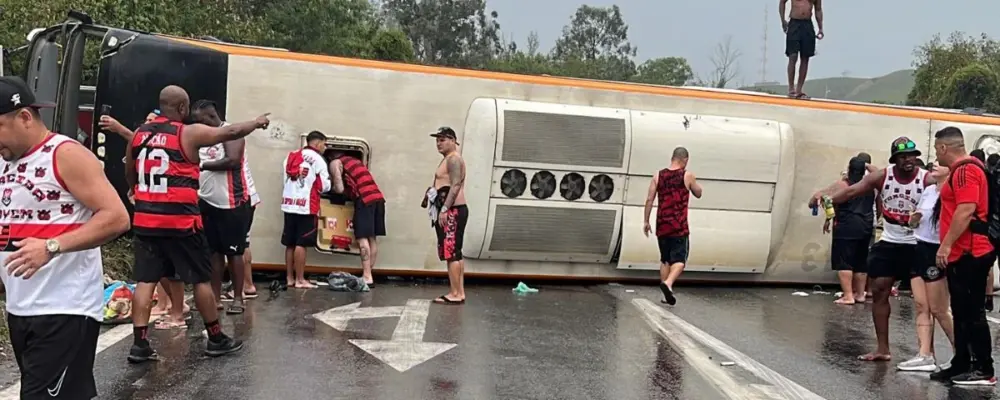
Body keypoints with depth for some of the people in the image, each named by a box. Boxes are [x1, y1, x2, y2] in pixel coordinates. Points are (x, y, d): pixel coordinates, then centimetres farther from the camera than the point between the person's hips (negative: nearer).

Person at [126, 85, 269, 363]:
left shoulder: (138, 134, 8)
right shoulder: (189, 133, -9)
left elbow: (130, 178, 19)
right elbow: (231, 132, -1)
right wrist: (257, 123, 16)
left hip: (145, 219, 5)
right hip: (180, 220, -5)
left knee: (145, 280, 7)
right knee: (201, 279, 6)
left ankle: (139, 344, 4)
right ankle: (216, 340, 16)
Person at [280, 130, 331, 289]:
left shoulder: (291, 156, 16)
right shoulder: (317, 159, -4)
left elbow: (286, 179, 14)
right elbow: (325, 186, -4)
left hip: (289, 204, 7)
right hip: (306, 206, -6)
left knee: (290, 244, 11)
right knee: (301, 244, -4)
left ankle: (290, 278, 16)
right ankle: (300, 280, 0)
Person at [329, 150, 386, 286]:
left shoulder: (335, 163, 7)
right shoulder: (354, 160, 29)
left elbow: (340, 189, -1)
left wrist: (332, 187, 19)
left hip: (365, 199, -7)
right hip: (378, 197, 7)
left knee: (362, 238, -6)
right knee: (372, 238, 9)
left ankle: (367, 276, -9)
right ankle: (368, 274, 13)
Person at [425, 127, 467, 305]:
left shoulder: (454, 158, -10)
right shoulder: (449, 159, 22)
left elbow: (456, 186, -21)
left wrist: (444, 209, -24)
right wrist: (444, 209, 16)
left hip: (453, 211, -11)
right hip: (451, 211, 11)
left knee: (451, 253, -12)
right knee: (455, 253, 10)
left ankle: (455, 294, -12)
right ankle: (459, 292, 12)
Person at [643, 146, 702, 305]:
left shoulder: (658, 175, 4)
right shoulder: (688, 175, -4)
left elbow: (649, 199, 1)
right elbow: (698, 194, 11)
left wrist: (646, 221, 6)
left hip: (662, 225, 4)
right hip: (679, 226, -4)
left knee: (665, 260, 15)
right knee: (679, 260, 0)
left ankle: (666, 294, 16)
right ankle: (668, 283, -25)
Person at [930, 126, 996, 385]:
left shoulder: (966, 169, -15)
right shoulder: (962, 170, 19)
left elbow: (966, 211, -23)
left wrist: (946, 245, -22)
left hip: (970, 253, -11)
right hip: (963, 253, 11)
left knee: (972, 312, -5)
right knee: (962, 312, 13)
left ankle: (984, 370, 2)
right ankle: (962, 365, 19)